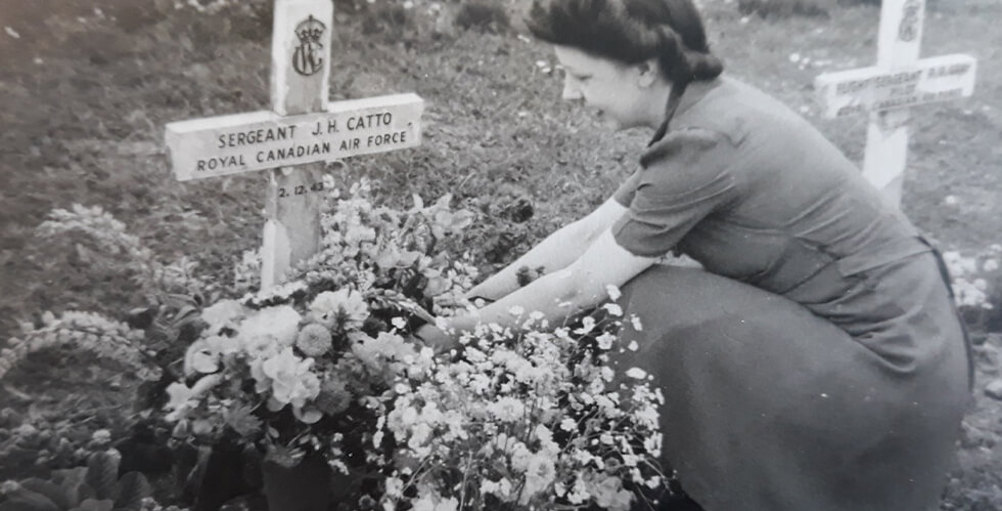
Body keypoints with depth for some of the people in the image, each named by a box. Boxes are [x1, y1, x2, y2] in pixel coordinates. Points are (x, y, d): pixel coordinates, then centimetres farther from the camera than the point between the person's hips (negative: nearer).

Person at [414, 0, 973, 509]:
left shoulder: (708, 140, -25)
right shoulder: (703, 108, 2)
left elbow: (579, 288, -17)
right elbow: (587, 234, 6)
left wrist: (453, 333, -5)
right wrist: (468, 297, 7)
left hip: (893, 368, -9)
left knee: (645, 312, -15)